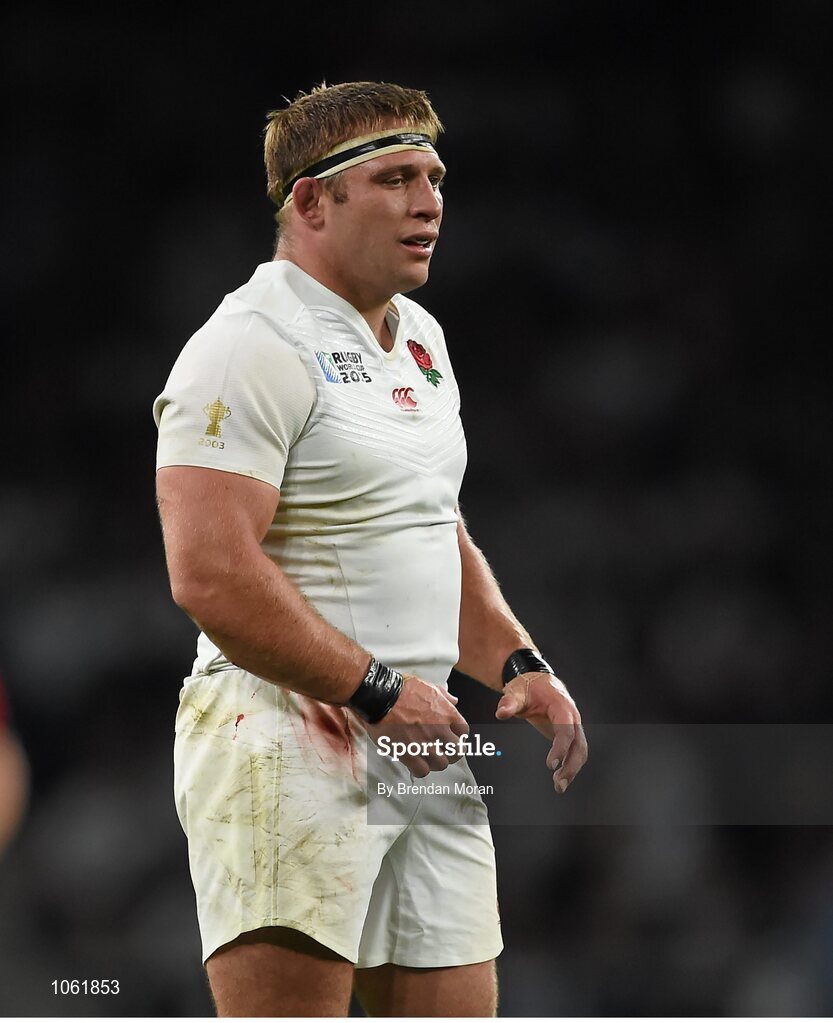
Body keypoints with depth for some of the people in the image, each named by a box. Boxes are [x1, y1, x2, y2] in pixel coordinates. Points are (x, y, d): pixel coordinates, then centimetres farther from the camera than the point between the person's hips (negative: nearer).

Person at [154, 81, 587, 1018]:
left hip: (421, 748, 9)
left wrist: (517, 665, 13)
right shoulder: (253, 346, -12)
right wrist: (376, 691, -19)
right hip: (287, 743, -9)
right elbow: (210, 574, -21)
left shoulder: (419, 340, 19)